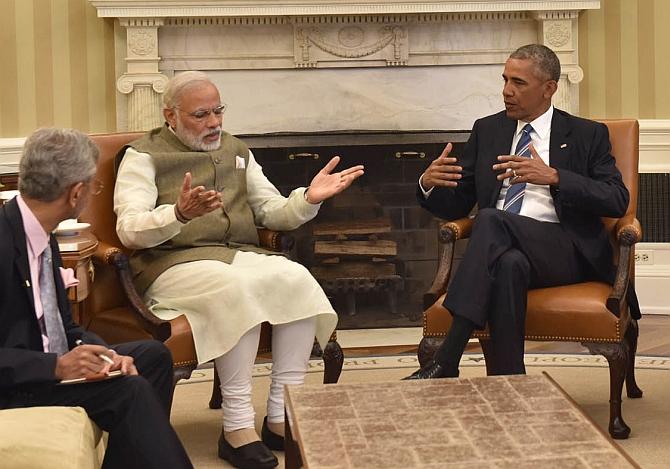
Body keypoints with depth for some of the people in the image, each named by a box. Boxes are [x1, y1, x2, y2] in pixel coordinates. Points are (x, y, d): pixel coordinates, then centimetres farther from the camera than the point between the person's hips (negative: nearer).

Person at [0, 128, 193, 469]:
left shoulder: (42, 236, 6)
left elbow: (62, 326, 11)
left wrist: (104, 354, -7)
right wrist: (56, 366, -29)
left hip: (50, 368, 10)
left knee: (153, 355, 13)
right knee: (129, 390, -23)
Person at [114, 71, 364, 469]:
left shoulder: (237, 151, 21)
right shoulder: (144, 156, 3)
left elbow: (273, 212, 18)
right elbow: (129, 229, -11)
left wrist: (309, 198, -3)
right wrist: (179, 215, -31)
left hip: (241, 255, 5)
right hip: (174, 263, -5)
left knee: (297, 279, -25)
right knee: (235, 287, -36)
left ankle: (282, 417, -23)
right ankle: (237, 426, -31)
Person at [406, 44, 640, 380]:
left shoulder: (587, 135, 11)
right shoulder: (487, 130, 20)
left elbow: (618, 201, -3)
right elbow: (456, 206, 19)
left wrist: (553, 177, -16)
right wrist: (429, 185, -5)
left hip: (566, 251, -2)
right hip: (503, 249, 3)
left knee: (492, 220, -33)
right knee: (509, 264, -37)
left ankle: (445, 361, -39)